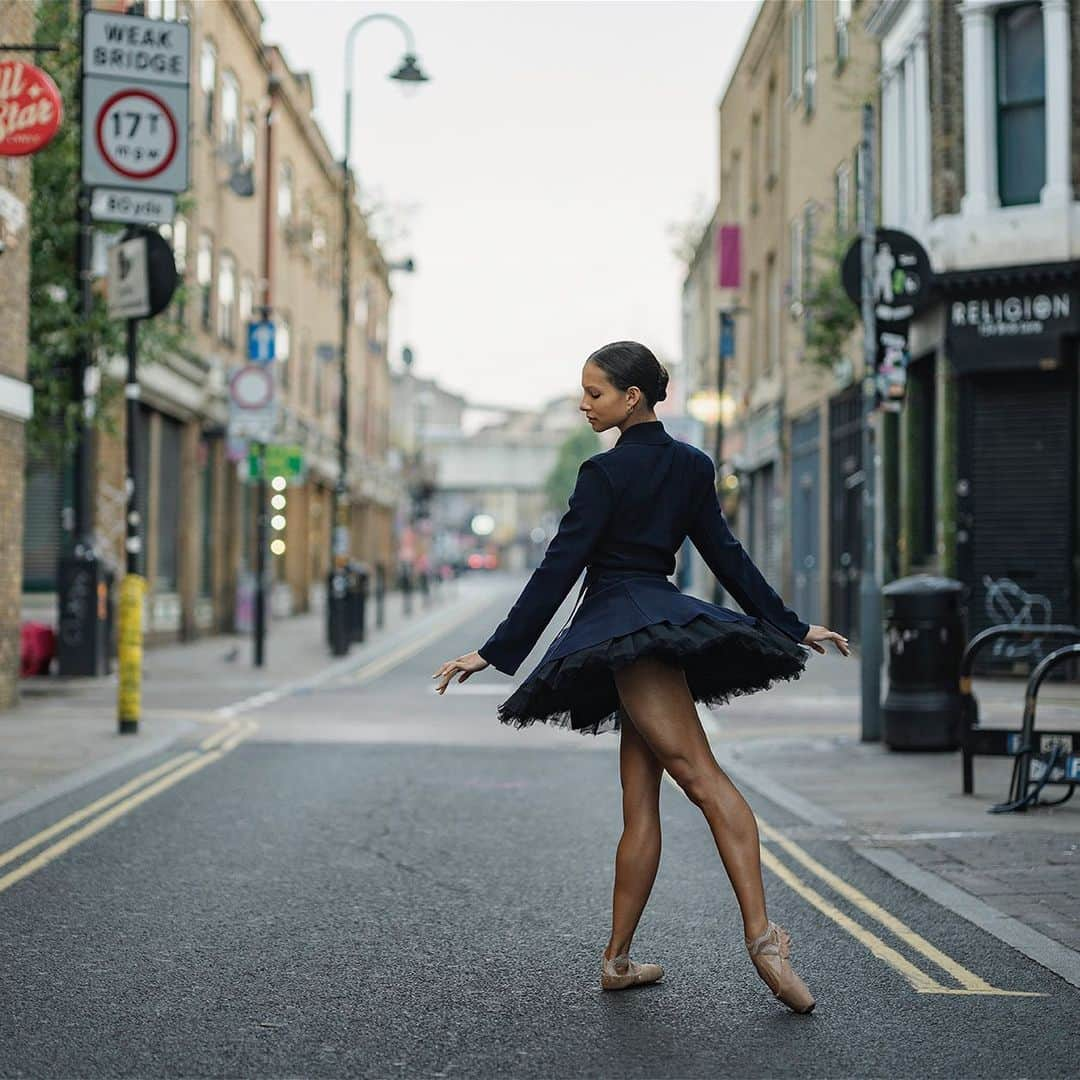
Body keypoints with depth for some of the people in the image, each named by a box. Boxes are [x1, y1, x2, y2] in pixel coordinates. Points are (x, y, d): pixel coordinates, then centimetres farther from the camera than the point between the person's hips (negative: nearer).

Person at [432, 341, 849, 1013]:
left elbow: (559, 569, -9)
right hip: (665, 618, 7)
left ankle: (762, 934, -21)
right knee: (639, 801, 5)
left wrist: (497, 652, -8)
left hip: (622, 628, -7)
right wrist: (791, 627, 23)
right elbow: (728, 557, 16)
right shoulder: (693, 466, 15)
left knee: (704, 778, -16)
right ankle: (617, 958, -1)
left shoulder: (606, 472, -6)